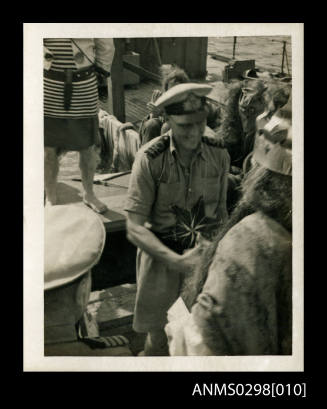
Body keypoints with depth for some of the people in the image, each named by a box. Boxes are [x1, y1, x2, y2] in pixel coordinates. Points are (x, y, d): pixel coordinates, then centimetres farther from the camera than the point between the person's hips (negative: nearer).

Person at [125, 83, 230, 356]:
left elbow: (221, 212, 7)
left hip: (205, 255, 3)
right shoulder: (149, 160, -17)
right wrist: (178, 261, -25)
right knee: (158, 341, 8)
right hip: (160, 256, -2)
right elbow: (135, 229, -18)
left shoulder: (219, 156, -6)